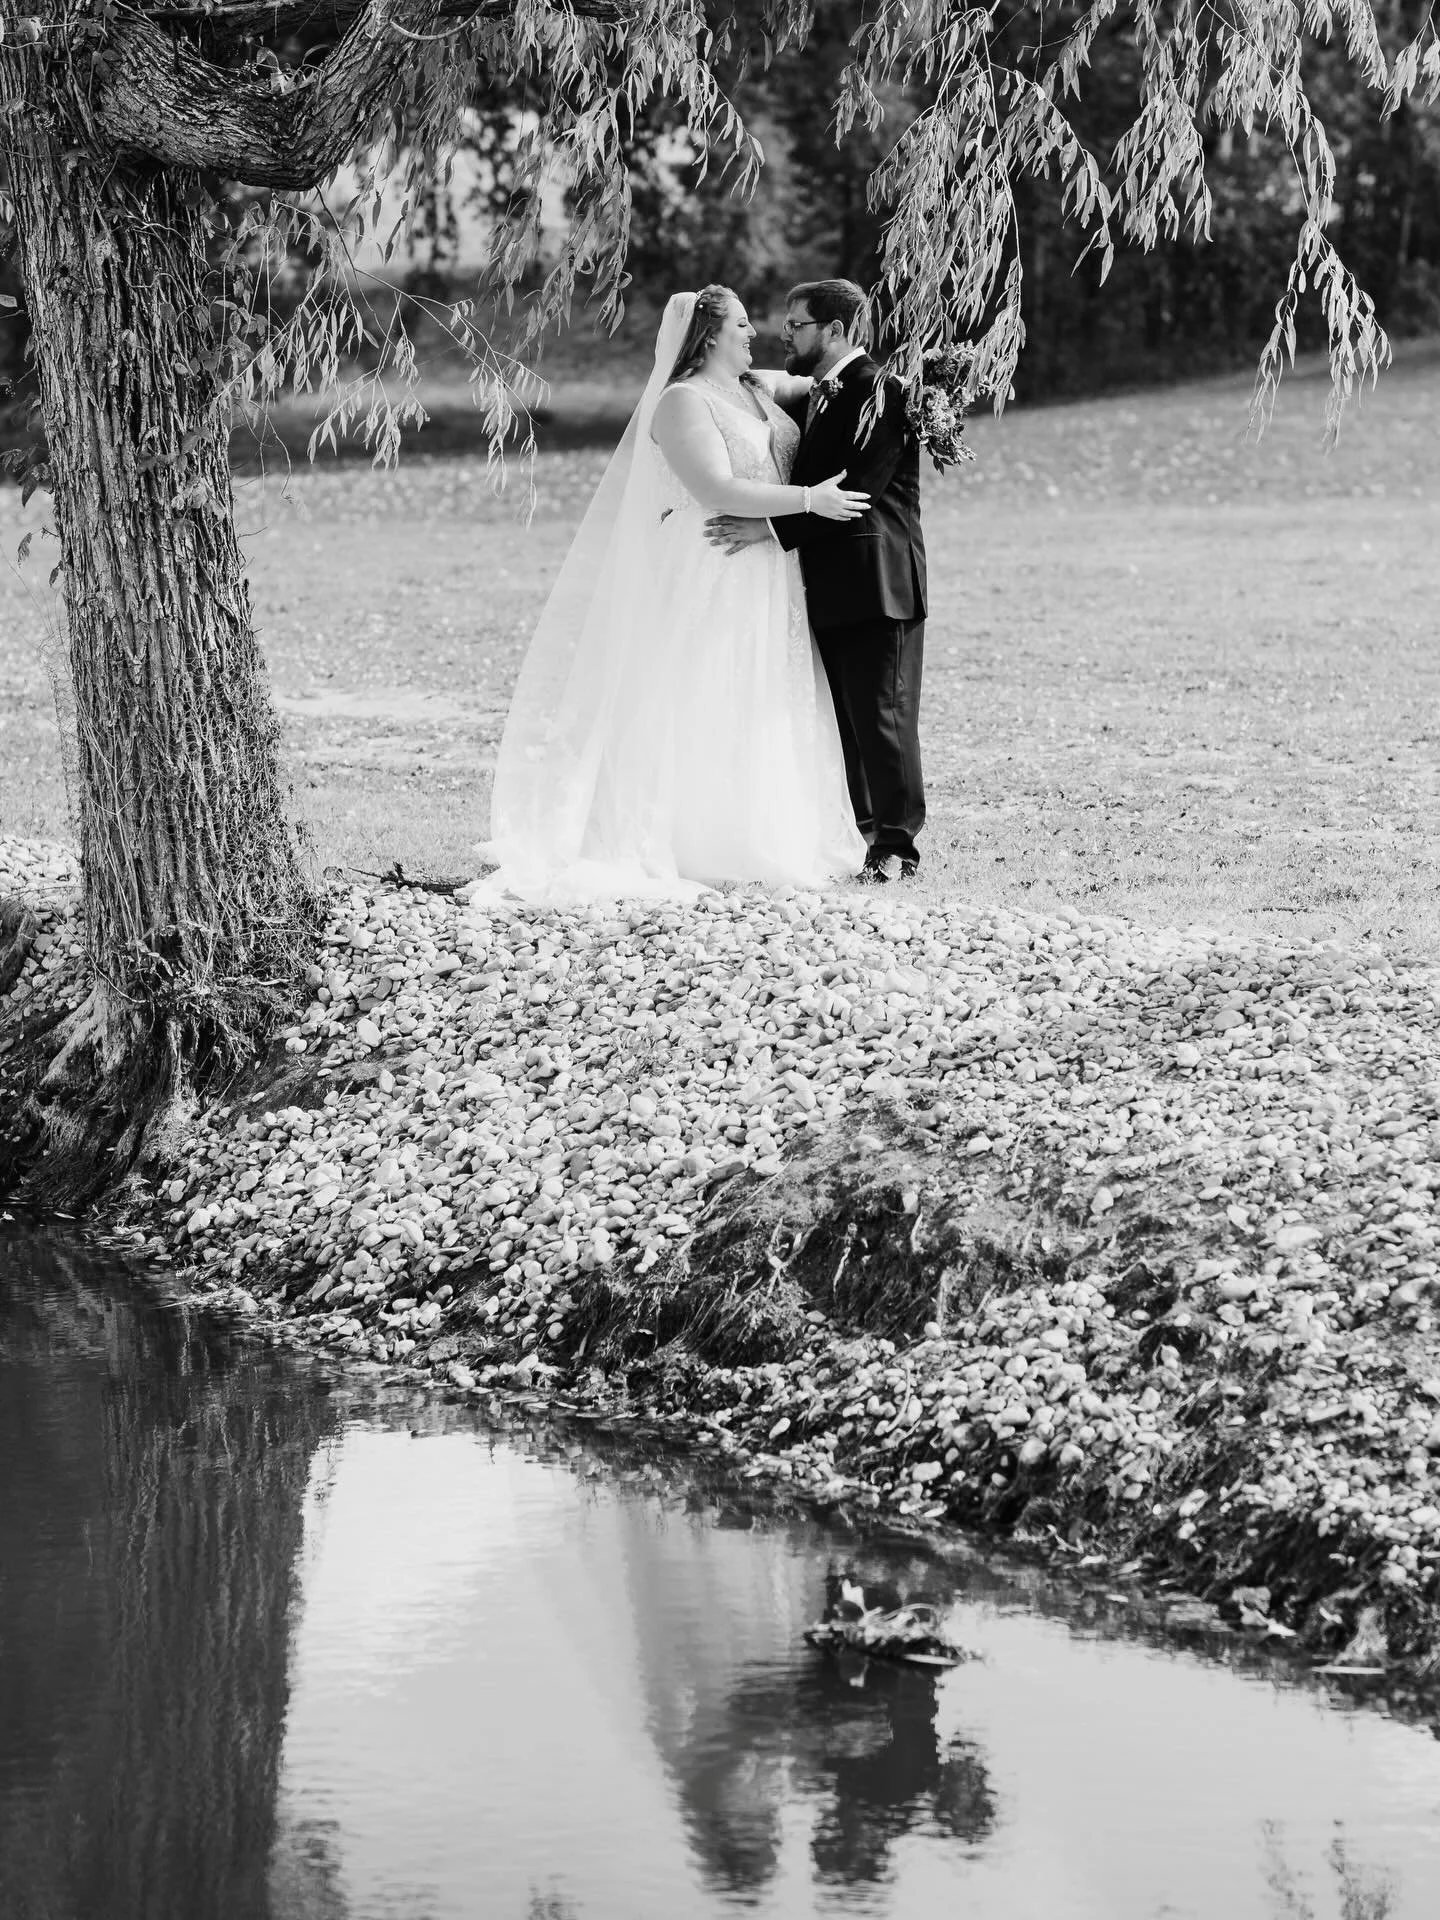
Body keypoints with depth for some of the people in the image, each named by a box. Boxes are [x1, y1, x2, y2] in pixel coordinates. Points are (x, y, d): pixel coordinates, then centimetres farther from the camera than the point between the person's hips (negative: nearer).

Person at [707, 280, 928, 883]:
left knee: (881, 714, -7)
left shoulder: (880, 393, -13)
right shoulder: (815, 395, 17)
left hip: (876, 582, -9)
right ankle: (854, 829, 18)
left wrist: (771, 528, -24)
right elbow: (807, 481, 18)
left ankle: (896, 843, -2)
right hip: (828, 587, 9)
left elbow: (855, 490, -21)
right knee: (839, 717, 12)